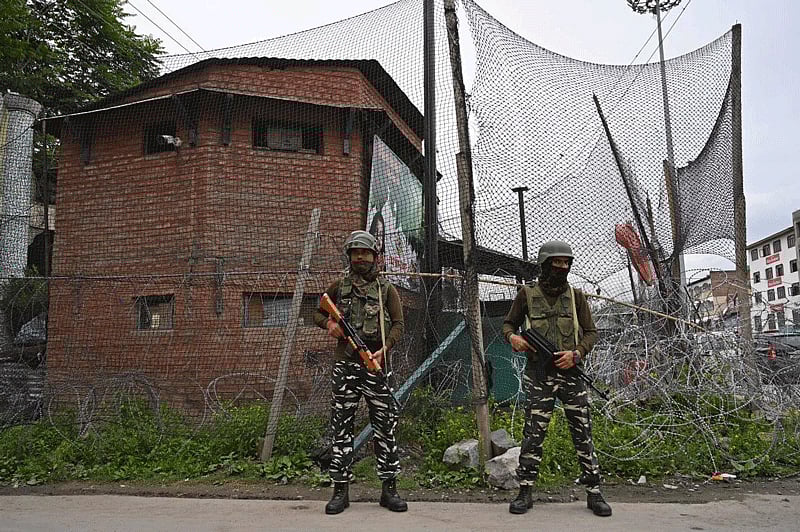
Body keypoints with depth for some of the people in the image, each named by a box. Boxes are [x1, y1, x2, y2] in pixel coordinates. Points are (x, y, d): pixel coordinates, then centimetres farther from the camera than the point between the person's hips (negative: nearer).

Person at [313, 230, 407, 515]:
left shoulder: (387, 289, 8)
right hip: (345, 365, 1)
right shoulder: (338, 287, 12)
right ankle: (341, 489, 11)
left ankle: (389, 488, 10)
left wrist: (384, 349, -15)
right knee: (342, 427, 3)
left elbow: (399, 324, 2)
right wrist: (329, 323, -3)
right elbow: (318, 313, 20)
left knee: (385, 426, 1)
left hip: (375, 365, -1)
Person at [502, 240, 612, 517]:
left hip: (571, 373, 2)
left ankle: (594, 492, 14)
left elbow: (591, 332, 10)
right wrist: (512, 337, -11)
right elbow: (508, 323, 12)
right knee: (533, 435, 0)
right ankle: (525, 492, 10)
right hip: (539, 375, -1)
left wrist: (576, 353, -8)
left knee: (583, 434, 4)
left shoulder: (575, 295, 7)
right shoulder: (527, 294, 2)